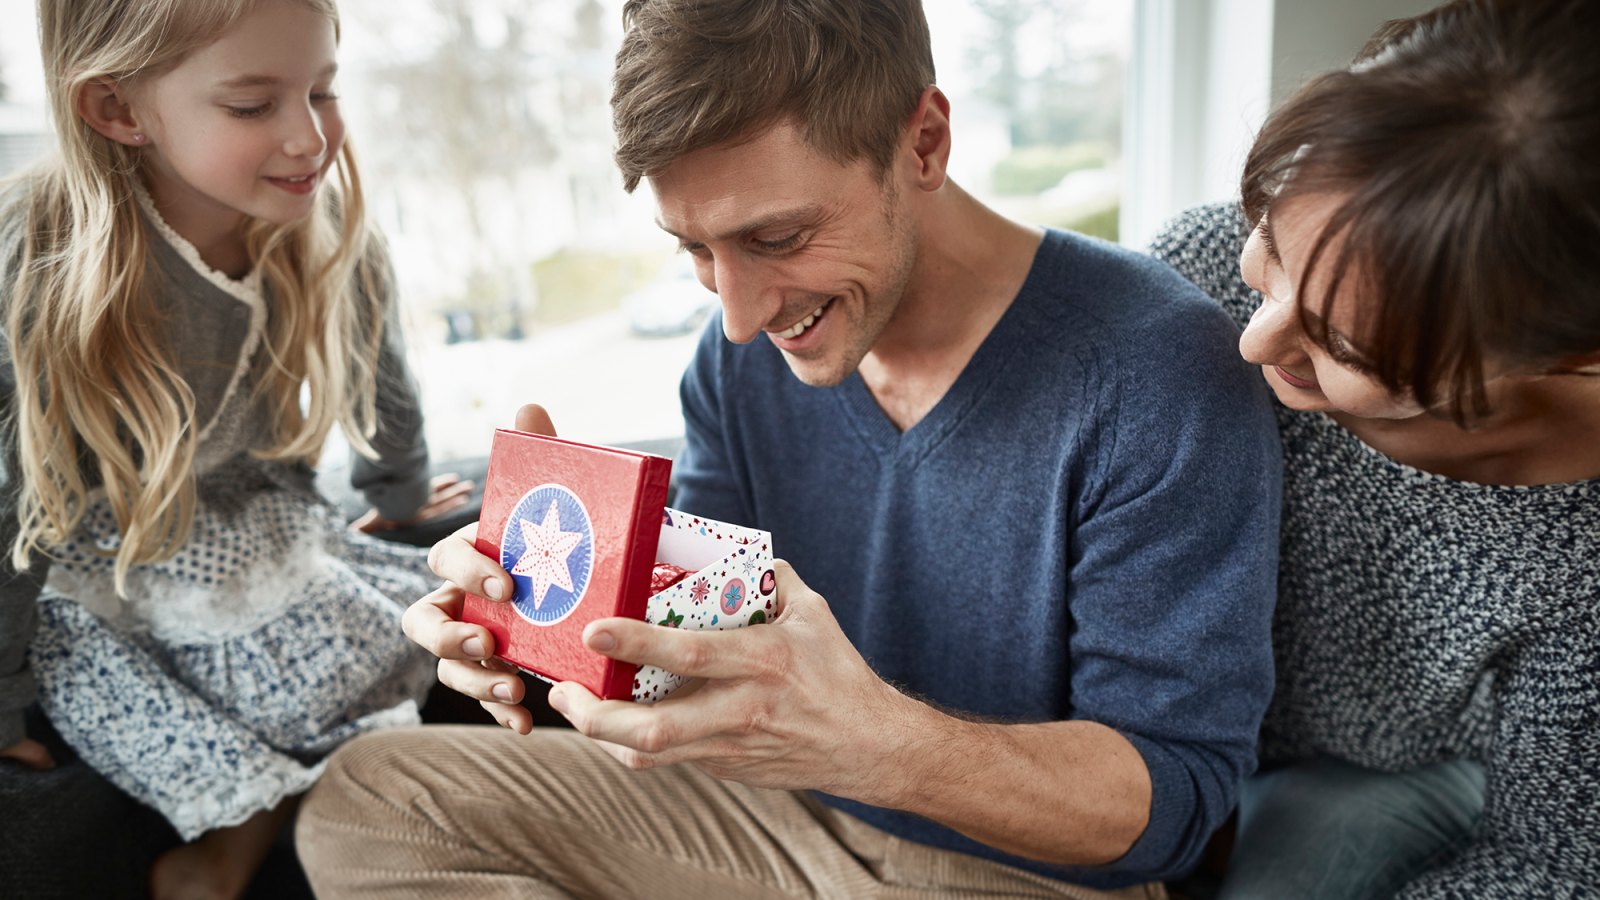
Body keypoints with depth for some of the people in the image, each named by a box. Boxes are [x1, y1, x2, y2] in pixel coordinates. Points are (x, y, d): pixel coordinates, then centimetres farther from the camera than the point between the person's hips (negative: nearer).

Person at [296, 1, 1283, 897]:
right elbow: (693, 630, 2)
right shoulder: (743, 354, -4)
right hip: (781, 818, 6)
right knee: (365, 795, 0)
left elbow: (1177, 795, -22)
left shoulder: (1164, 377, -23)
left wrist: (881, 743, -40)